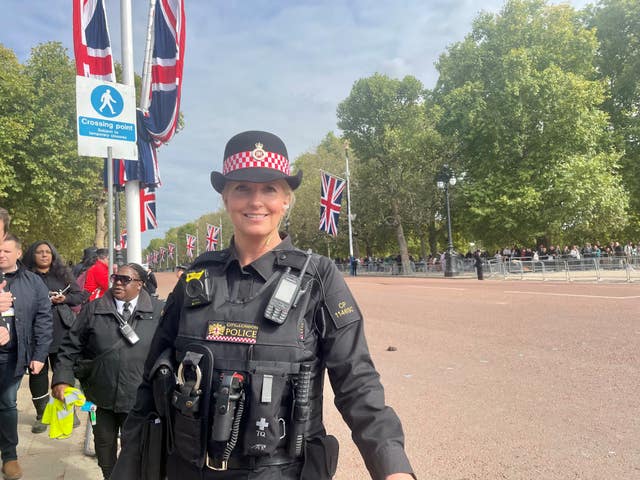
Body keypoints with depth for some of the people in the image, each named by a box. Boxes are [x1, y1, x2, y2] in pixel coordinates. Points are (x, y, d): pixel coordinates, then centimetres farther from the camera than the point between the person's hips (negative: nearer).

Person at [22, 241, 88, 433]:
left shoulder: (63, 274, 10)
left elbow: (80, 296, 11)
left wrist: (65, 298, -7)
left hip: (61, 331, 2)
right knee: (38, 372, 4)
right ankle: (41, 415, 18)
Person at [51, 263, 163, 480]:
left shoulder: (158, 311, -5)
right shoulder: (93, 310, 0)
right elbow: (71, 346, 2)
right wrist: (62, 379, -5)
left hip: (139, 397, -2)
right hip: (104, 395, 2)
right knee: (104, 442, 18)